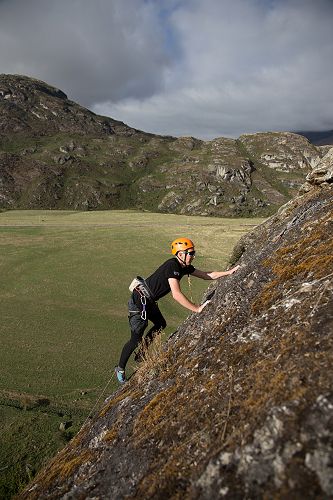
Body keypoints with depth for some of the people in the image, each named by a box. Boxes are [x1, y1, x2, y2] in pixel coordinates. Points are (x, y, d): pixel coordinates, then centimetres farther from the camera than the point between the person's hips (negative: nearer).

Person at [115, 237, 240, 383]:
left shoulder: (184, 267, 3)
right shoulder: (172, 266, -25)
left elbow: (207, 275, 10)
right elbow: (176, 294, -33)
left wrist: (229, 272, 6)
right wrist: (197, 309, -30)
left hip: (149, 301, 9)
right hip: (139, 301, -9)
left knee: (161, 324, 22)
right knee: (136, 338, 0)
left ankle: (140, 355, 35)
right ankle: (120, 368, 21)